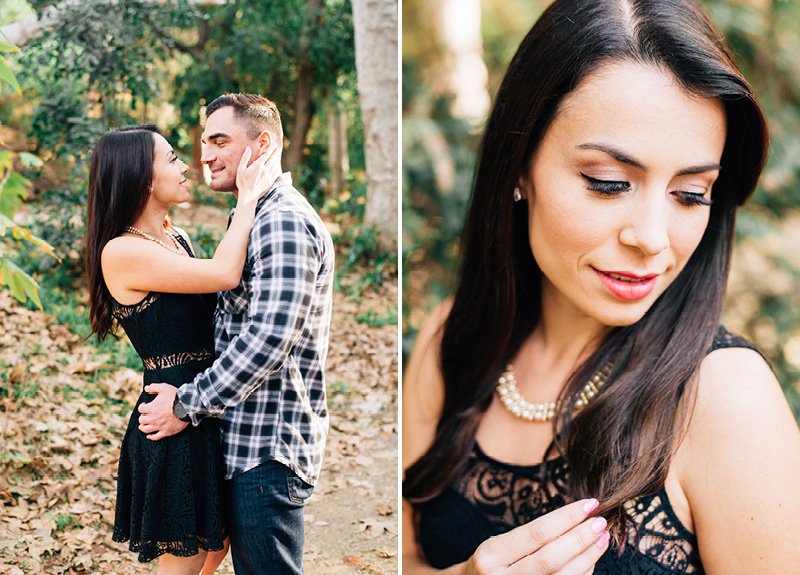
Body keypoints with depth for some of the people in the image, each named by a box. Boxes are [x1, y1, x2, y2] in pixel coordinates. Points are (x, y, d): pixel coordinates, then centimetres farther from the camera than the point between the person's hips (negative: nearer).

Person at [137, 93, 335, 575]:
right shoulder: (257, 219, 19)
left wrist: (188, 404, -17)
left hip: (269, 449, -10)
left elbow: (268, 338, -25)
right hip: (248, 444, 11)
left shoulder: (284, 223, -17)